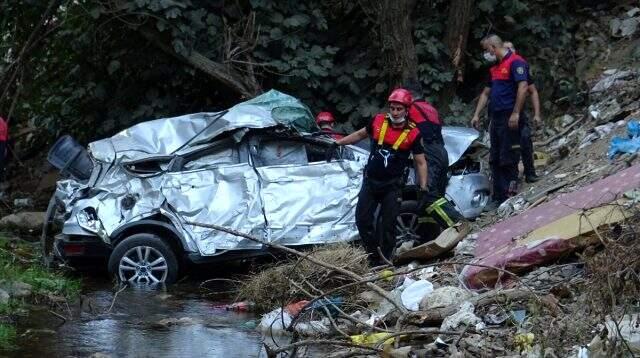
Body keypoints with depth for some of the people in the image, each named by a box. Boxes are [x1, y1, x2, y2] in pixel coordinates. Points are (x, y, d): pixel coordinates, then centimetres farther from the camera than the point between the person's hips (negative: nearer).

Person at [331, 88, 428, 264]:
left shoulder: (412, 134, -9)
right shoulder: (378, 121, -2)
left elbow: (421, 163, -3)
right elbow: (360, 134, 16)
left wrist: (423, 189, -11)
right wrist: (337, 143, 14)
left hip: (392, 186, -3)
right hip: (370, 182, 3)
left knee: (388, 225, -2)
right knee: (362, 220, 2)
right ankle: (374, 257, 15)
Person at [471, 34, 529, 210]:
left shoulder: (515, 62, -8)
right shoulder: (495, 68, 21)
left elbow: (523, 87, -18)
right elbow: (486, 93, 26)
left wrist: (515, 114, -22)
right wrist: (476, 115, 20)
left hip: (509, 118, -9)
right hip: (496, 118, 9)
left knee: (508, 159, -9)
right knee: (495, 160, 8)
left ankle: (511, 195, -6)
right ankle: (499, 198, 11)